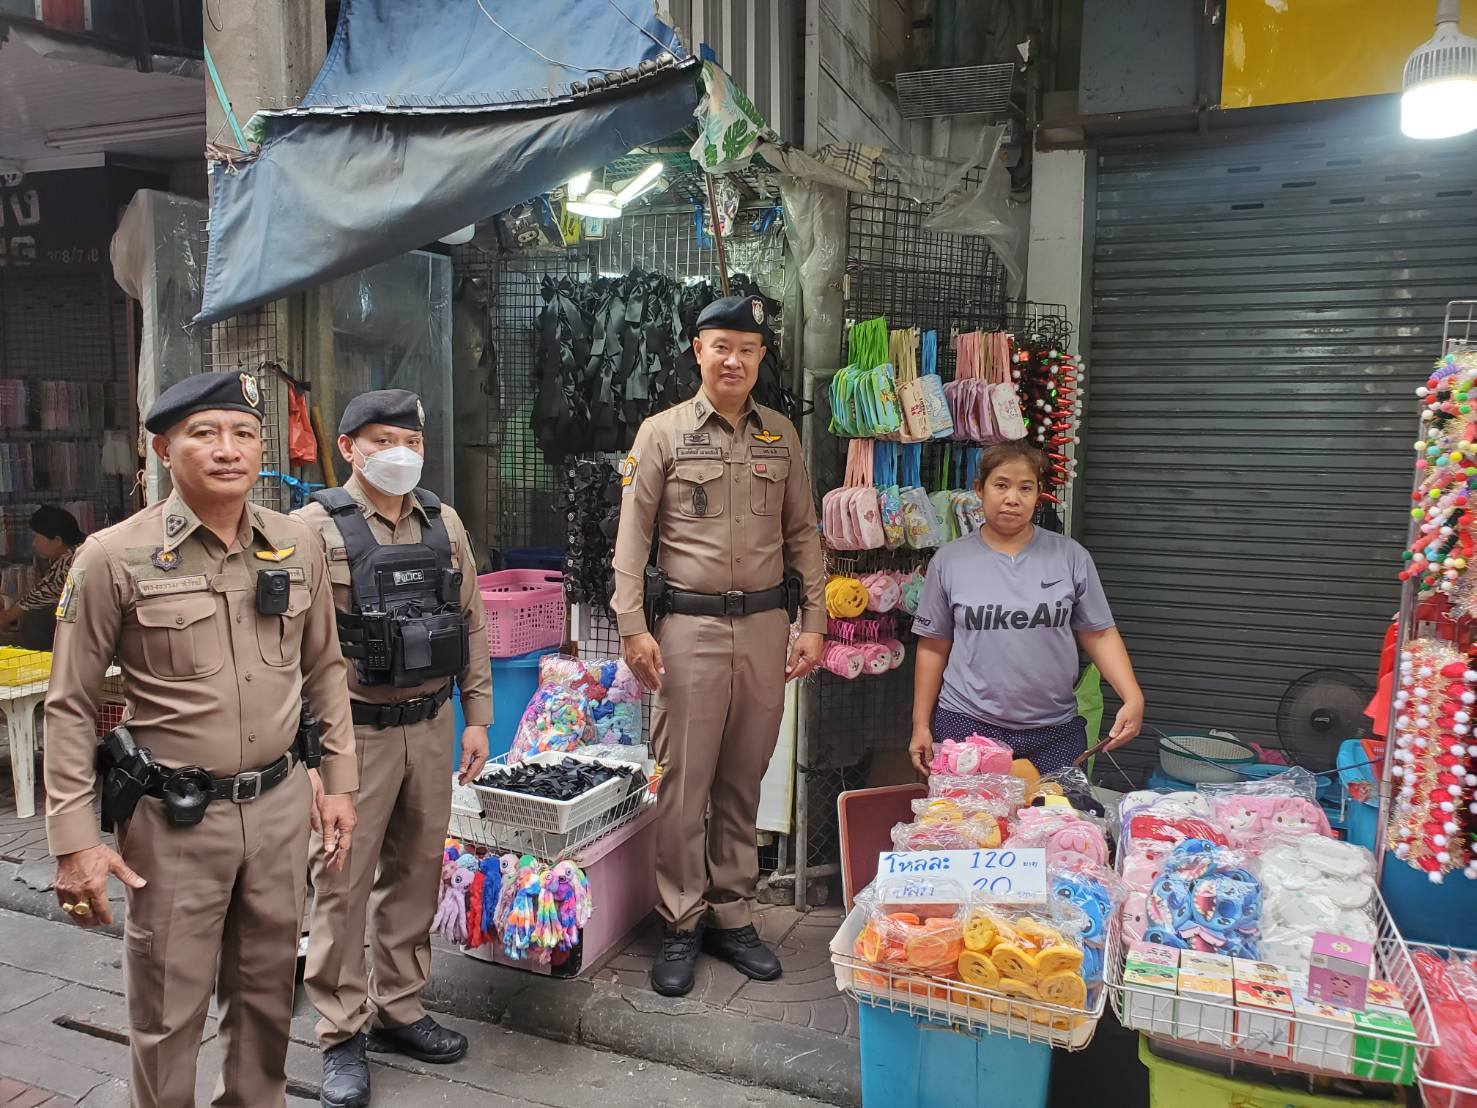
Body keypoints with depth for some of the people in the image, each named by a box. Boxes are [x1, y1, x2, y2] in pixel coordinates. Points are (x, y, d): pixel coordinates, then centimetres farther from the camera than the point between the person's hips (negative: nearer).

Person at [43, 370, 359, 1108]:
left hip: (279, 805, 4)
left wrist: (338, 782, 9)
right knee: (168, 1013, 11)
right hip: (175, 817, -3)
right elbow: (70, 706, -6)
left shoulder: (297, 546, 1)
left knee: (267, 992, 19)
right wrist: (74, 839, -9)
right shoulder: (115, 557, -10)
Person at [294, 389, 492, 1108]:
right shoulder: (315, 527, -7)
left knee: (415, 872, 14)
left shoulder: (443, 524, 8)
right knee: (343, 881, 3)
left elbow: (471, 624, 11)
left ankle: (397, 1009, 31)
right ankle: (342, 1036, 19)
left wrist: (477, 718, 9)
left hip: (430, 727, 5)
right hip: (354, 730, -5)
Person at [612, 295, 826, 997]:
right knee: (684, 782, 1)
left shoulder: (781, 436, 11)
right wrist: (632, 627, -9)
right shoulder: (663, 433, 1)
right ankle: (681, 925, 16)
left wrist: (812, 622, 6)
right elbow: (632, 536, -1)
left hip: (765, 626, 3)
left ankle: (732, 917, 25)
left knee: (743, 782, 12)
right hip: (688, 626, -3)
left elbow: (802, 535, 13)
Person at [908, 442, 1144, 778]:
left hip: (1055, 731, 1)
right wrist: (921, 725, 4)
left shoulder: (1071, 557, 1)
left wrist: (1132, 698, -9)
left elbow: (1099, 634, 4)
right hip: (966, 725, 0)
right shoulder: (949, 561, 1)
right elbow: (933, 647, 5)